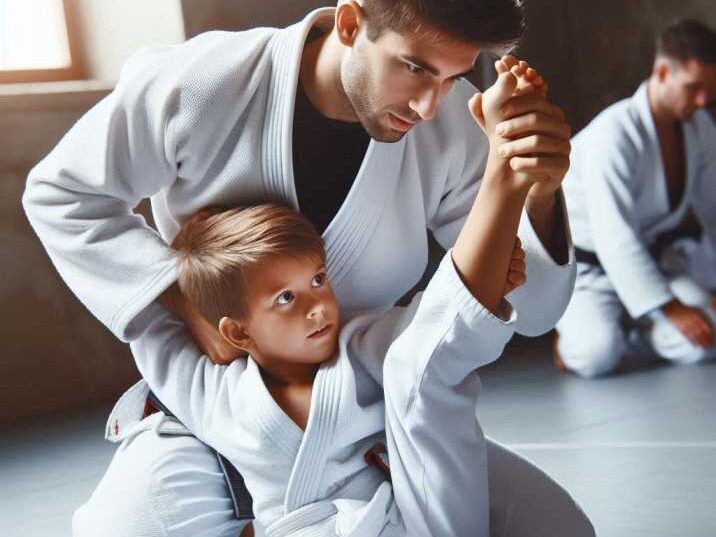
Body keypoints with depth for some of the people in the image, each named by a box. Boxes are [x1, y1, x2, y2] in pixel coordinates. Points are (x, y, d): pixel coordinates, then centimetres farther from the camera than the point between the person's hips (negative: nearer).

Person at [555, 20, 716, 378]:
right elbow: (614, 238, -31)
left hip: (651, 258, 6)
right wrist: (671, 309, -31)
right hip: (588, 264, -6)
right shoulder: (614, 134, -27)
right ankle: (574, 331, 6)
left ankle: (623, 331, 9)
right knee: (598, 356, -30)